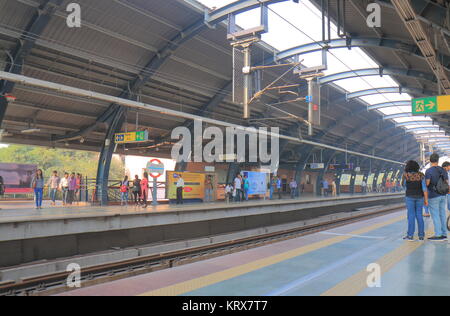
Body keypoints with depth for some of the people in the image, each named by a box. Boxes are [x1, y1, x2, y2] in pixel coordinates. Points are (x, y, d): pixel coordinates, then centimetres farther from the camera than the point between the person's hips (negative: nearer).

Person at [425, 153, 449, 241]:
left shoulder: (429, 171, -14)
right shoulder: (443, 170, 5)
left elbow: (426, 184, -20)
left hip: (433, 196, -6)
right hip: (442, 196, 6)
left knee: (435, 216, -2)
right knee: (442, 215, 10)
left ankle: (438, 235, -1)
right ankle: (444, 235, 13)